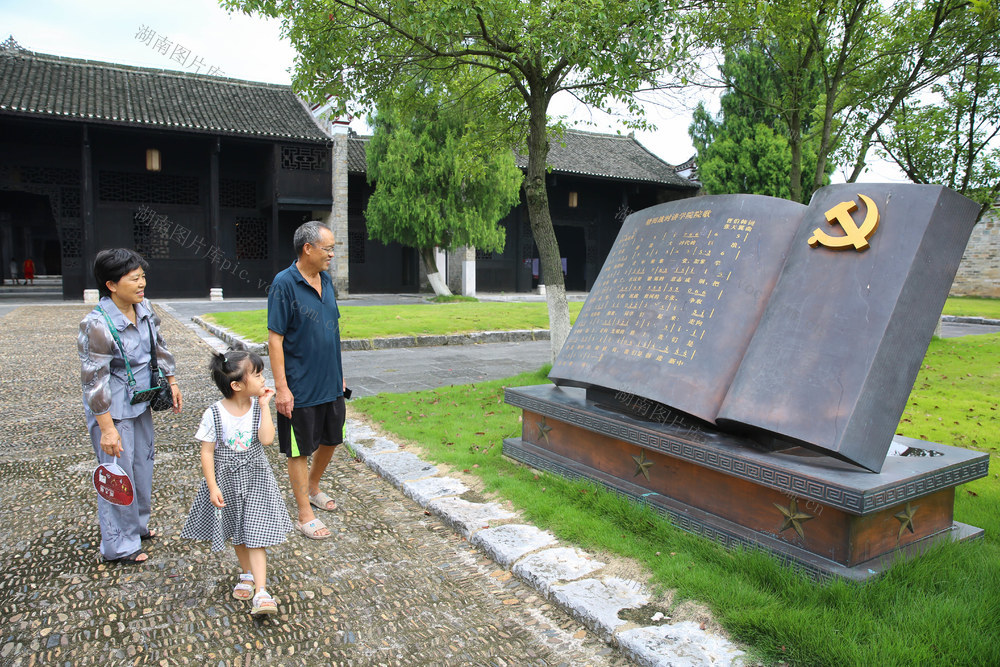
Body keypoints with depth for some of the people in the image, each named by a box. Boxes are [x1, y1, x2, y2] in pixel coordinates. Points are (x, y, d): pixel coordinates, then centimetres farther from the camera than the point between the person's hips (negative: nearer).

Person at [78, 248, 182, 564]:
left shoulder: (144, 308, -3)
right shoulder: (97, 325, -24)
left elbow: (159, 347, 13)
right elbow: (94, 380, -22)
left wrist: (171, 382, 15)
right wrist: (107, 429, -21)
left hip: (141, 402, 8)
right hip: (113, 410, -8)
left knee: (143, 465, 20)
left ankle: (137, 524, 41)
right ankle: (119, 545, 21)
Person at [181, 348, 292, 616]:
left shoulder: (258, 407, -9)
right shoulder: (215, 414, -15)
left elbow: (267, 439, -22)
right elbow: (207, 452, -10)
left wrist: (264, 404, -21)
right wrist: (212, 487, -13)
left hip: (255, 478, 0)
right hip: (227, 481, 0)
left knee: (254, 534, -4)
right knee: (237, 534, 19)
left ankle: (261, 592, -4)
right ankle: (247, 574, 42)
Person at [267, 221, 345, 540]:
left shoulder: (326, 280, 6)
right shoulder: (284, 283, -16)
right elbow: (275, 339, -16)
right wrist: (281, 388, -19)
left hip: (331, 383, 8)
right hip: (301, 388, -7)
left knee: (330, 439, 20)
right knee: (300, 450, 6)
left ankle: (313, 489, 43)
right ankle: (305, 515, 19)